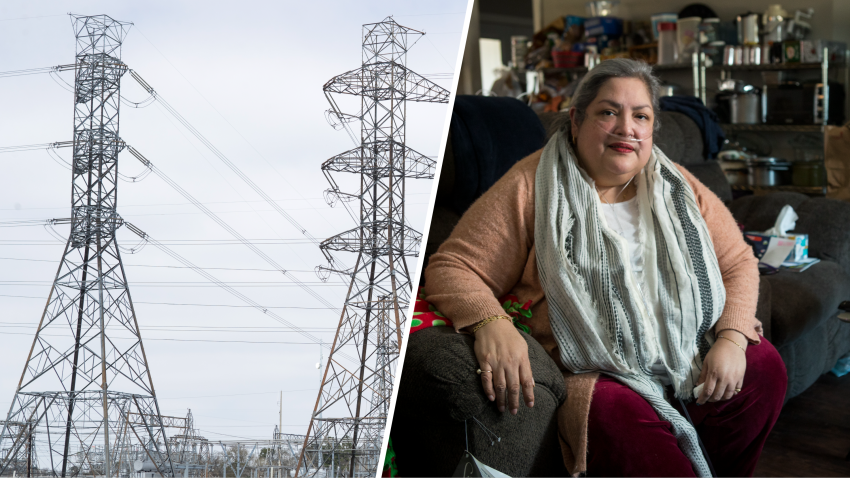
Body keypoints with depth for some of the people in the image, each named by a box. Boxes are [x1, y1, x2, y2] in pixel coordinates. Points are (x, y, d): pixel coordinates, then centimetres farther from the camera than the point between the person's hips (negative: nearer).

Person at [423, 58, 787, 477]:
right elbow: (451, 268, -6)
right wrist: (490, 324, -28)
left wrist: (731, 338, -4)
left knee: (764, 366, -20)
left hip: (688, 360, 5)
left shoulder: (676, 187, 12)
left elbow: (738, 262, 15)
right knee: (617, 418, -36)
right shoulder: (533, 189, -2)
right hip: (594, 376, -5)